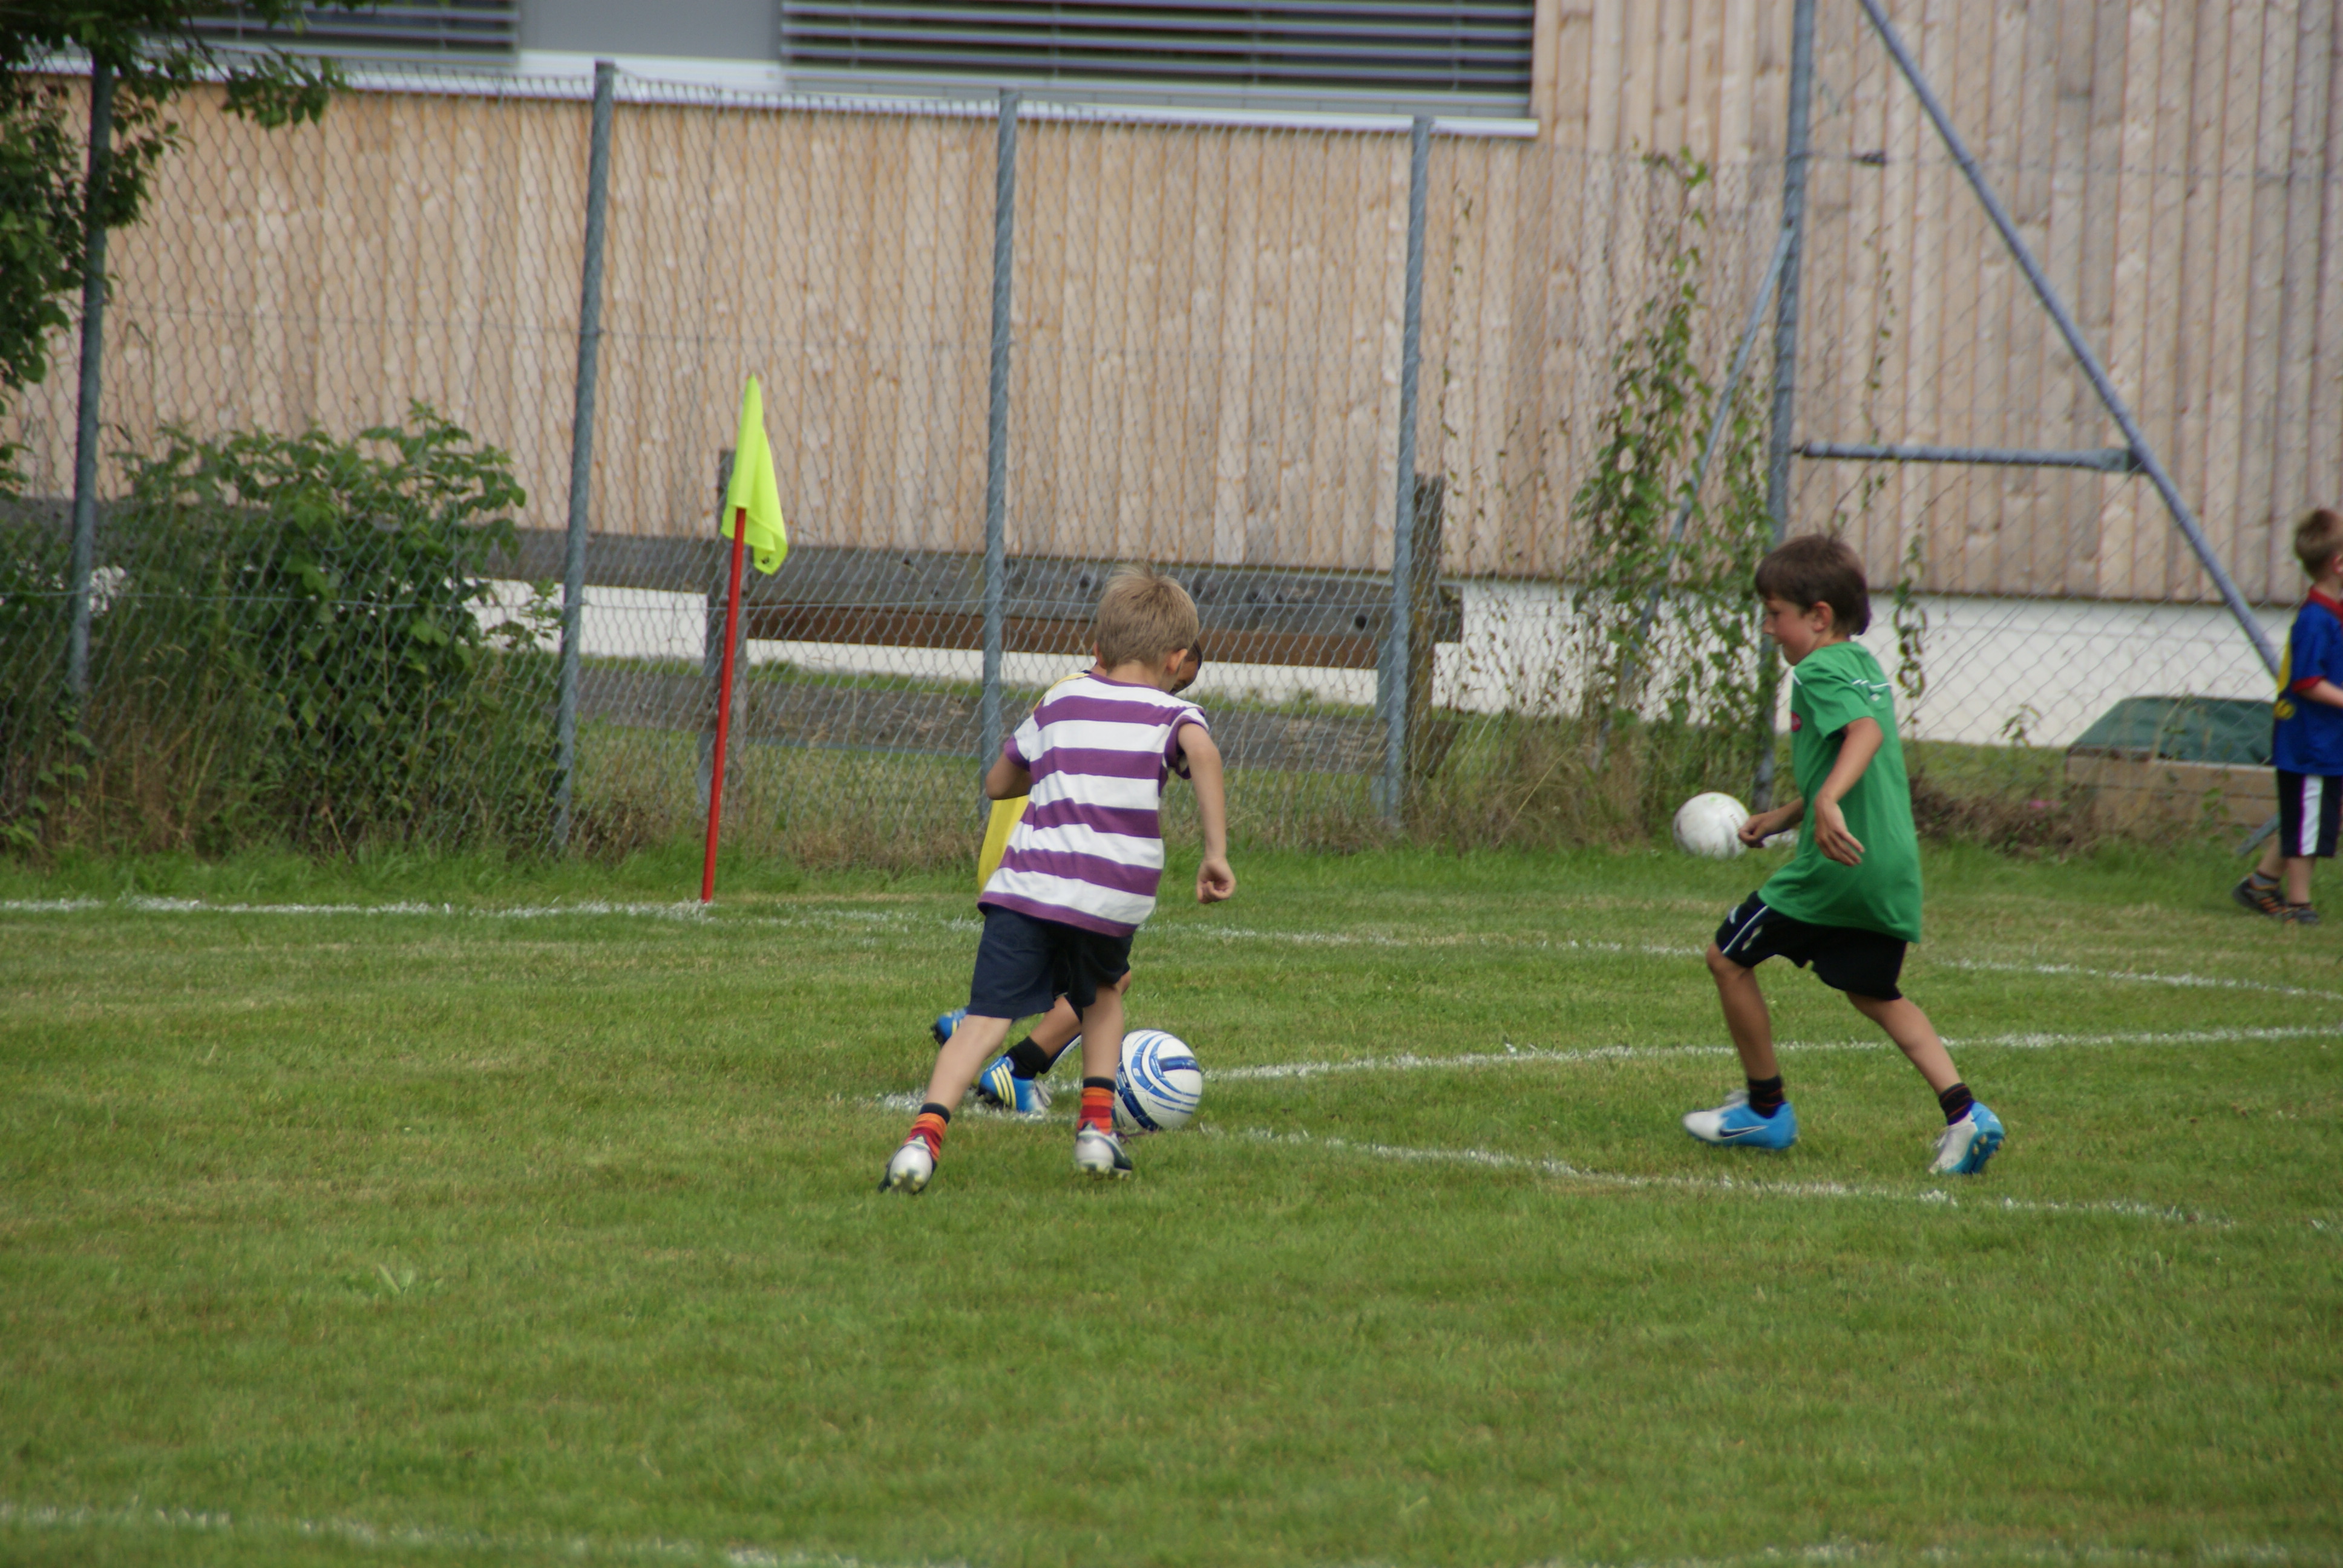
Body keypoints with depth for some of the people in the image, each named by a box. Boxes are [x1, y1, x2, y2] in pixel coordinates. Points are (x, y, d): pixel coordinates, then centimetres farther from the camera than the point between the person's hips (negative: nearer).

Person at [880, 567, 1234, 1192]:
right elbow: (1201, 749, -16)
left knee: (986, 1017, -6)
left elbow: (997, 783, 33)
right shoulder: (1171, 713, 9)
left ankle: (925, 1135, -26)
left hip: (1024, 883, 1)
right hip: (1112, 895, -1)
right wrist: (1216, 853, -15)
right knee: (1102, 994, 29)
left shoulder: (1059, 703, 21)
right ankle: (1097, 1128, 20)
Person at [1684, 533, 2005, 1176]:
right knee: (1874, 994, 21)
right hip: (1894, 868, 9)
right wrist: (1786, 817, 33)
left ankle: (1767, 1109, 15)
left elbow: (1866, 732, -29)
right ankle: (1963, 1114, 4)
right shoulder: (1865, 666, 19)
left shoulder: (1821, 671, -10)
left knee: (1728, 958, 8)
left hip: (1836, 865, -9)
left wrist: (1827, 801, -44)